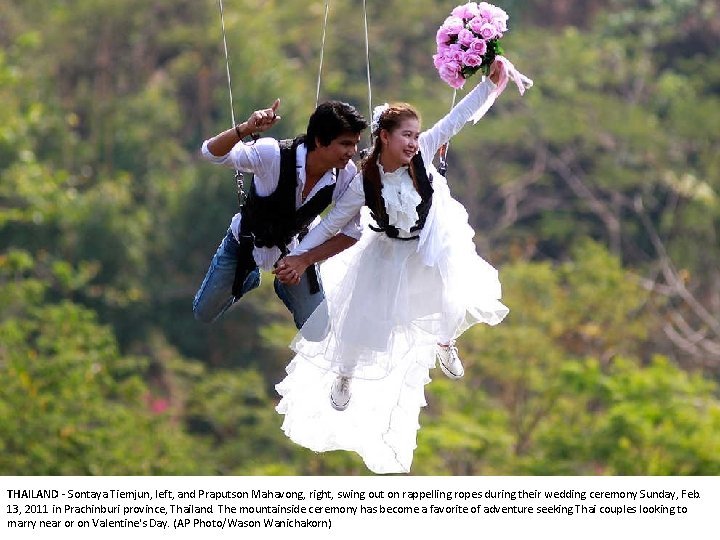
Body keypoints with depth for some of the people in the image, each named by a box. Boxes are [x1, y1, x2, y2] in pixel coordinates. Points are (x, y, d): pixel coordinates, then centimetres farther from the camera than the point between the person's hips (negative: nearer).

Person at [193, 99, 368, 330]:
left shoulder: (347, 175, -27)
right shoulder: (273, 155, -38)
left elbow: (351, 233, -16)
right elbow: (212, 152, -40)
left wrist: (305, 260, -26)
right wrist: (245, 129, -59)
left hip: (293, 247, 2)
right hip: (246, 240, -2)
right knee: (204, 314, 10)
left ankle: (284, 287, 31)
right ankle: (249, 277, 39)